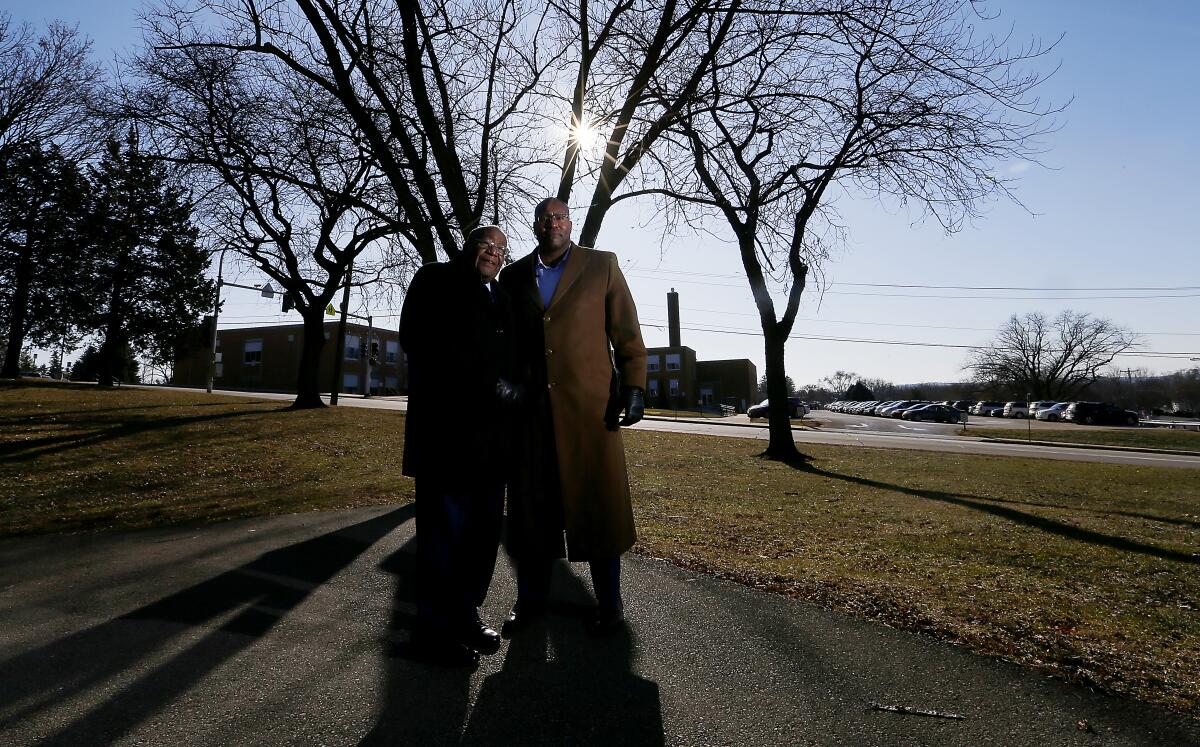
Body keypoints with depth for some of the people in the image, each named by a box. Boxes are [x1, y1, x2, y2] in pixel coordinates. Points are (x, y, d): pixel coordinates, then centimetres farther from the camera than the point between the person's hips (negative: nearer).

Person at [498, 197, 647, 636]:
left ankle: (609, 604, 18)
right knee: (530, 505, 8)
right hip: (530, 407, 3)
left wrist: (633, 387, -8)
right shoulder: (513, 276, 15)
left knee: (599, 503, 3)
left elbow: (627, 333, 2)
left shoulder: (601, 265, 7)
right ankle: (531, 599, 24)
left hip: (588, 403, -2)